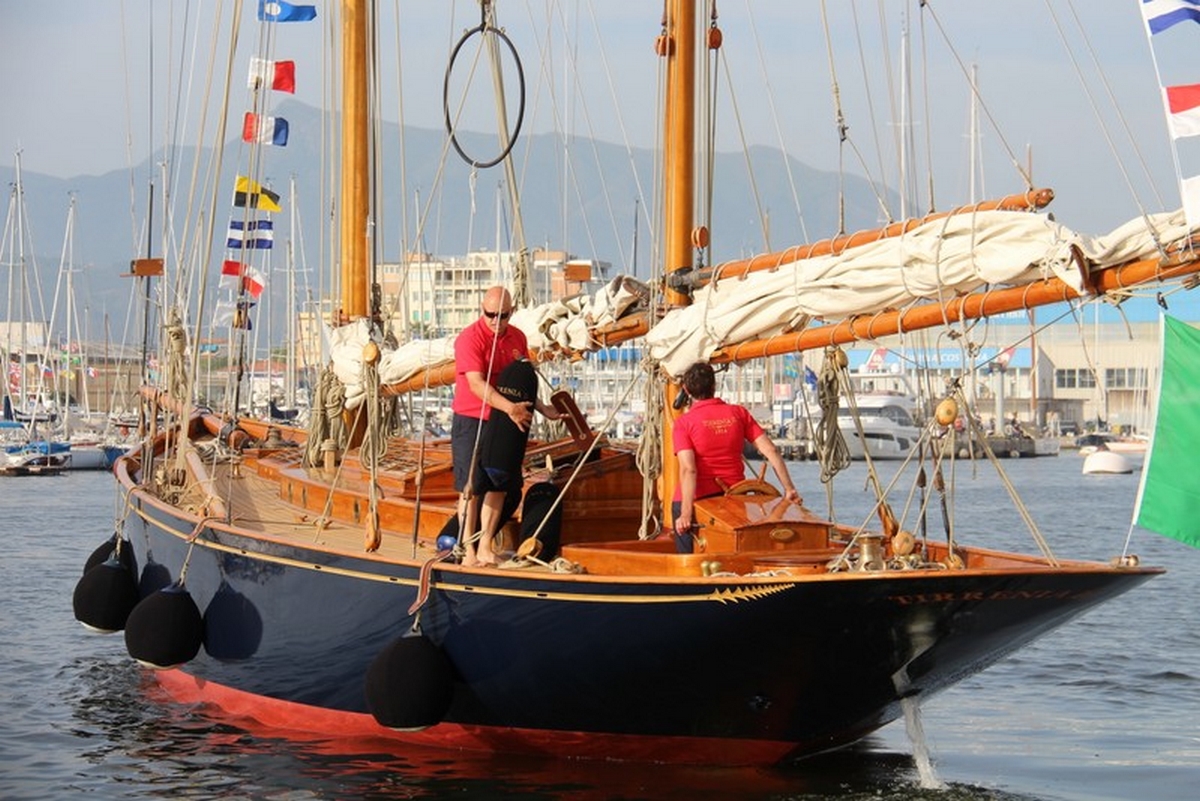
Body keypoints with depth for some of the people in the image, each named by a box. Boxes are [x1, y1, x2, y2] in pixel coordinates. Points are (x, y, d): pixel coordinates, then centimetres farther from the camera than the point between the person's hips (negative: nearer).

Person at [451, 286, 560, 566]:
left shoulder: (517, 338, 7)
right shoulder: (470, 338, -14)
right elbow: (477, 385, -22)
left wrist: (541, 408, 8)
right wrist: (510, 407, -30)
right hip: (470, 420, -6)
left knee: (498, 486, 6)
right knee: (470, 486, -3)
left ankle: (486, 545, 14)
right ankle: (468, 549, 1)